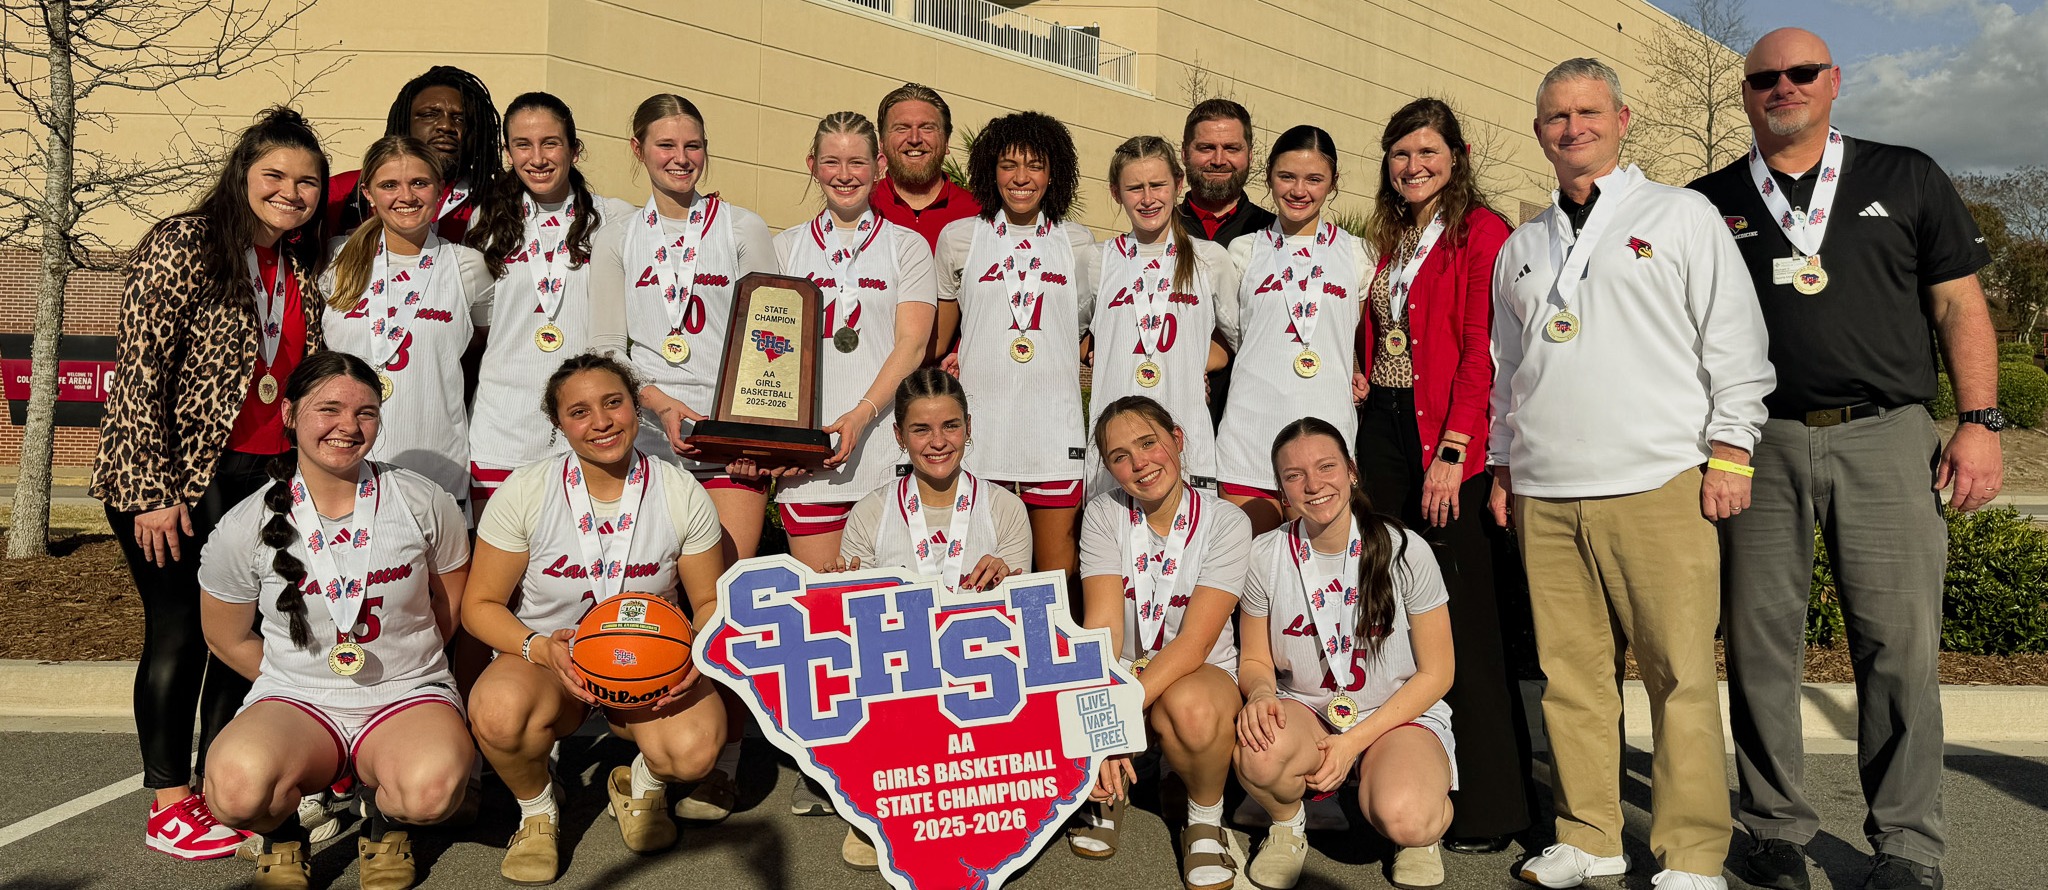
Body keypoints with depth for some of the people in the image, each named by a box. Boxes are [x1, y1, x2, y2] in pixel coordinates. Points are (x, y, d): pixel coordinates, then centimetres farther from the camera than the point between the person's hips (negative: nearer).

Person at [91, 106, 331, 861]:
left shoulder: (305, 267, 9)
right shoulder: (182, 246, -11)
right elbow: (138, 371, -15)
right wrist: (152, 491, -18)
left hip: (264, 476, 6)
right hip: (173, 477, -6)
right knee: (179, 629, 0)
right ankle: (169, 806, 12)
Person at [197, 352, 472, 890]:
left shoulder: (422, 502, -3)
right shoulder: (246, 528, -4)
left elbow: (452, 599, 12)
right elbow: (227, 638, 10)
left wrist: (401, 661, 10)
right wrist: (301, 680, 6)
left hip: (408, 695, 0)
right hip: (296, 701, 0)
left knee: (433, 788, -35)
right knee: (237, 787, -35)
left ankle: (382, 817, 5)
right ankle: (283, 833, 5)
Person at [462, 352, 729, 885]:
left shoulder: (682, 495, -8)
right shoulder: (524, 492, -10)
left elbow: (711, 601, 3)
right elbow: (480, 606, -5)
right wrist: (541, 648, -25)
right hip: (547, 659, 0)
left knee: (694, 749, -33)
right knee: (498, 713, -37)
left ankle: (642, 784, 10)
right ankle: (538, 806, 1)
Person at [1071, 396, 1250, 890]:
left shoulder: (1225, 522, -12)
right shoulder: (1103, 515, -6)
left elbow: (1194, 642, -21)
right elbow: (1102, 625, -18)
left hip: (1203, 674, -2)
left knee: (1191, 705, -39)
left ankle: (1206, 818, -6)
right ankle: (1109, 792, 6)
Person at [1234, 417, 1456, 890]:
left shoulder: (1405, 551, -10)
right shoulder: (1265, 556, -4)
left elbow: (1437, 672, -5)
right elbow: (1256, 661, 5)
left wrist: (1355, 742, -14)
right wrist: (1261, 693, -21)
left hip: (1399, 715, -2)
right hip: (1304, 714, 2)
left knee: (1404, 821, -34)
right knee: (1257, 752, -35)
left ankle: (1425, 823, 6)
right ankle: (1287, 822, 2)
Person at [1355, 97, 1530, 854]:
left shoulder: (1481, 230, -5)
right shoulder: (1391, 239, 18)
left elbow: (1481, 350, -12)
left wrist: (1452, 452, -17)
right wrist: (1361, 379, 4)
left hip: (1447, 445, -7)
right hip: (1384, 431, 7)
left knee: (1461, 617, -6)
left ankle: (1488, 807, 3)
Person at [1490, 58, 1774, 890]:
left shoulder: (1682, 216, 9)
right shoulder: (1520, 248, 20)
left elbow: (1736, 341, 4)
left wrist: (1729, 450, -4)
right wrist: (1502, 464, 18)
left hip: (1659, 486, -4)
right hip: (1545, 494, 4)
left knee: (1680, 672, -4)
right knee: (1572, 669, 4)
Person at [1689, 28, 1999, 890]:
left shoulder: (1906, 178, 12)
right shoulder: (1710, 203, 13)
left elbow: (1959, 305, 10)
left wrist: (1979, 420, -1)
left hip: (1886, 438, -1)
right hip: (1759, 442, 1)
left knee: (1899, 643, -3)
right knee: (1759, 641, 2)